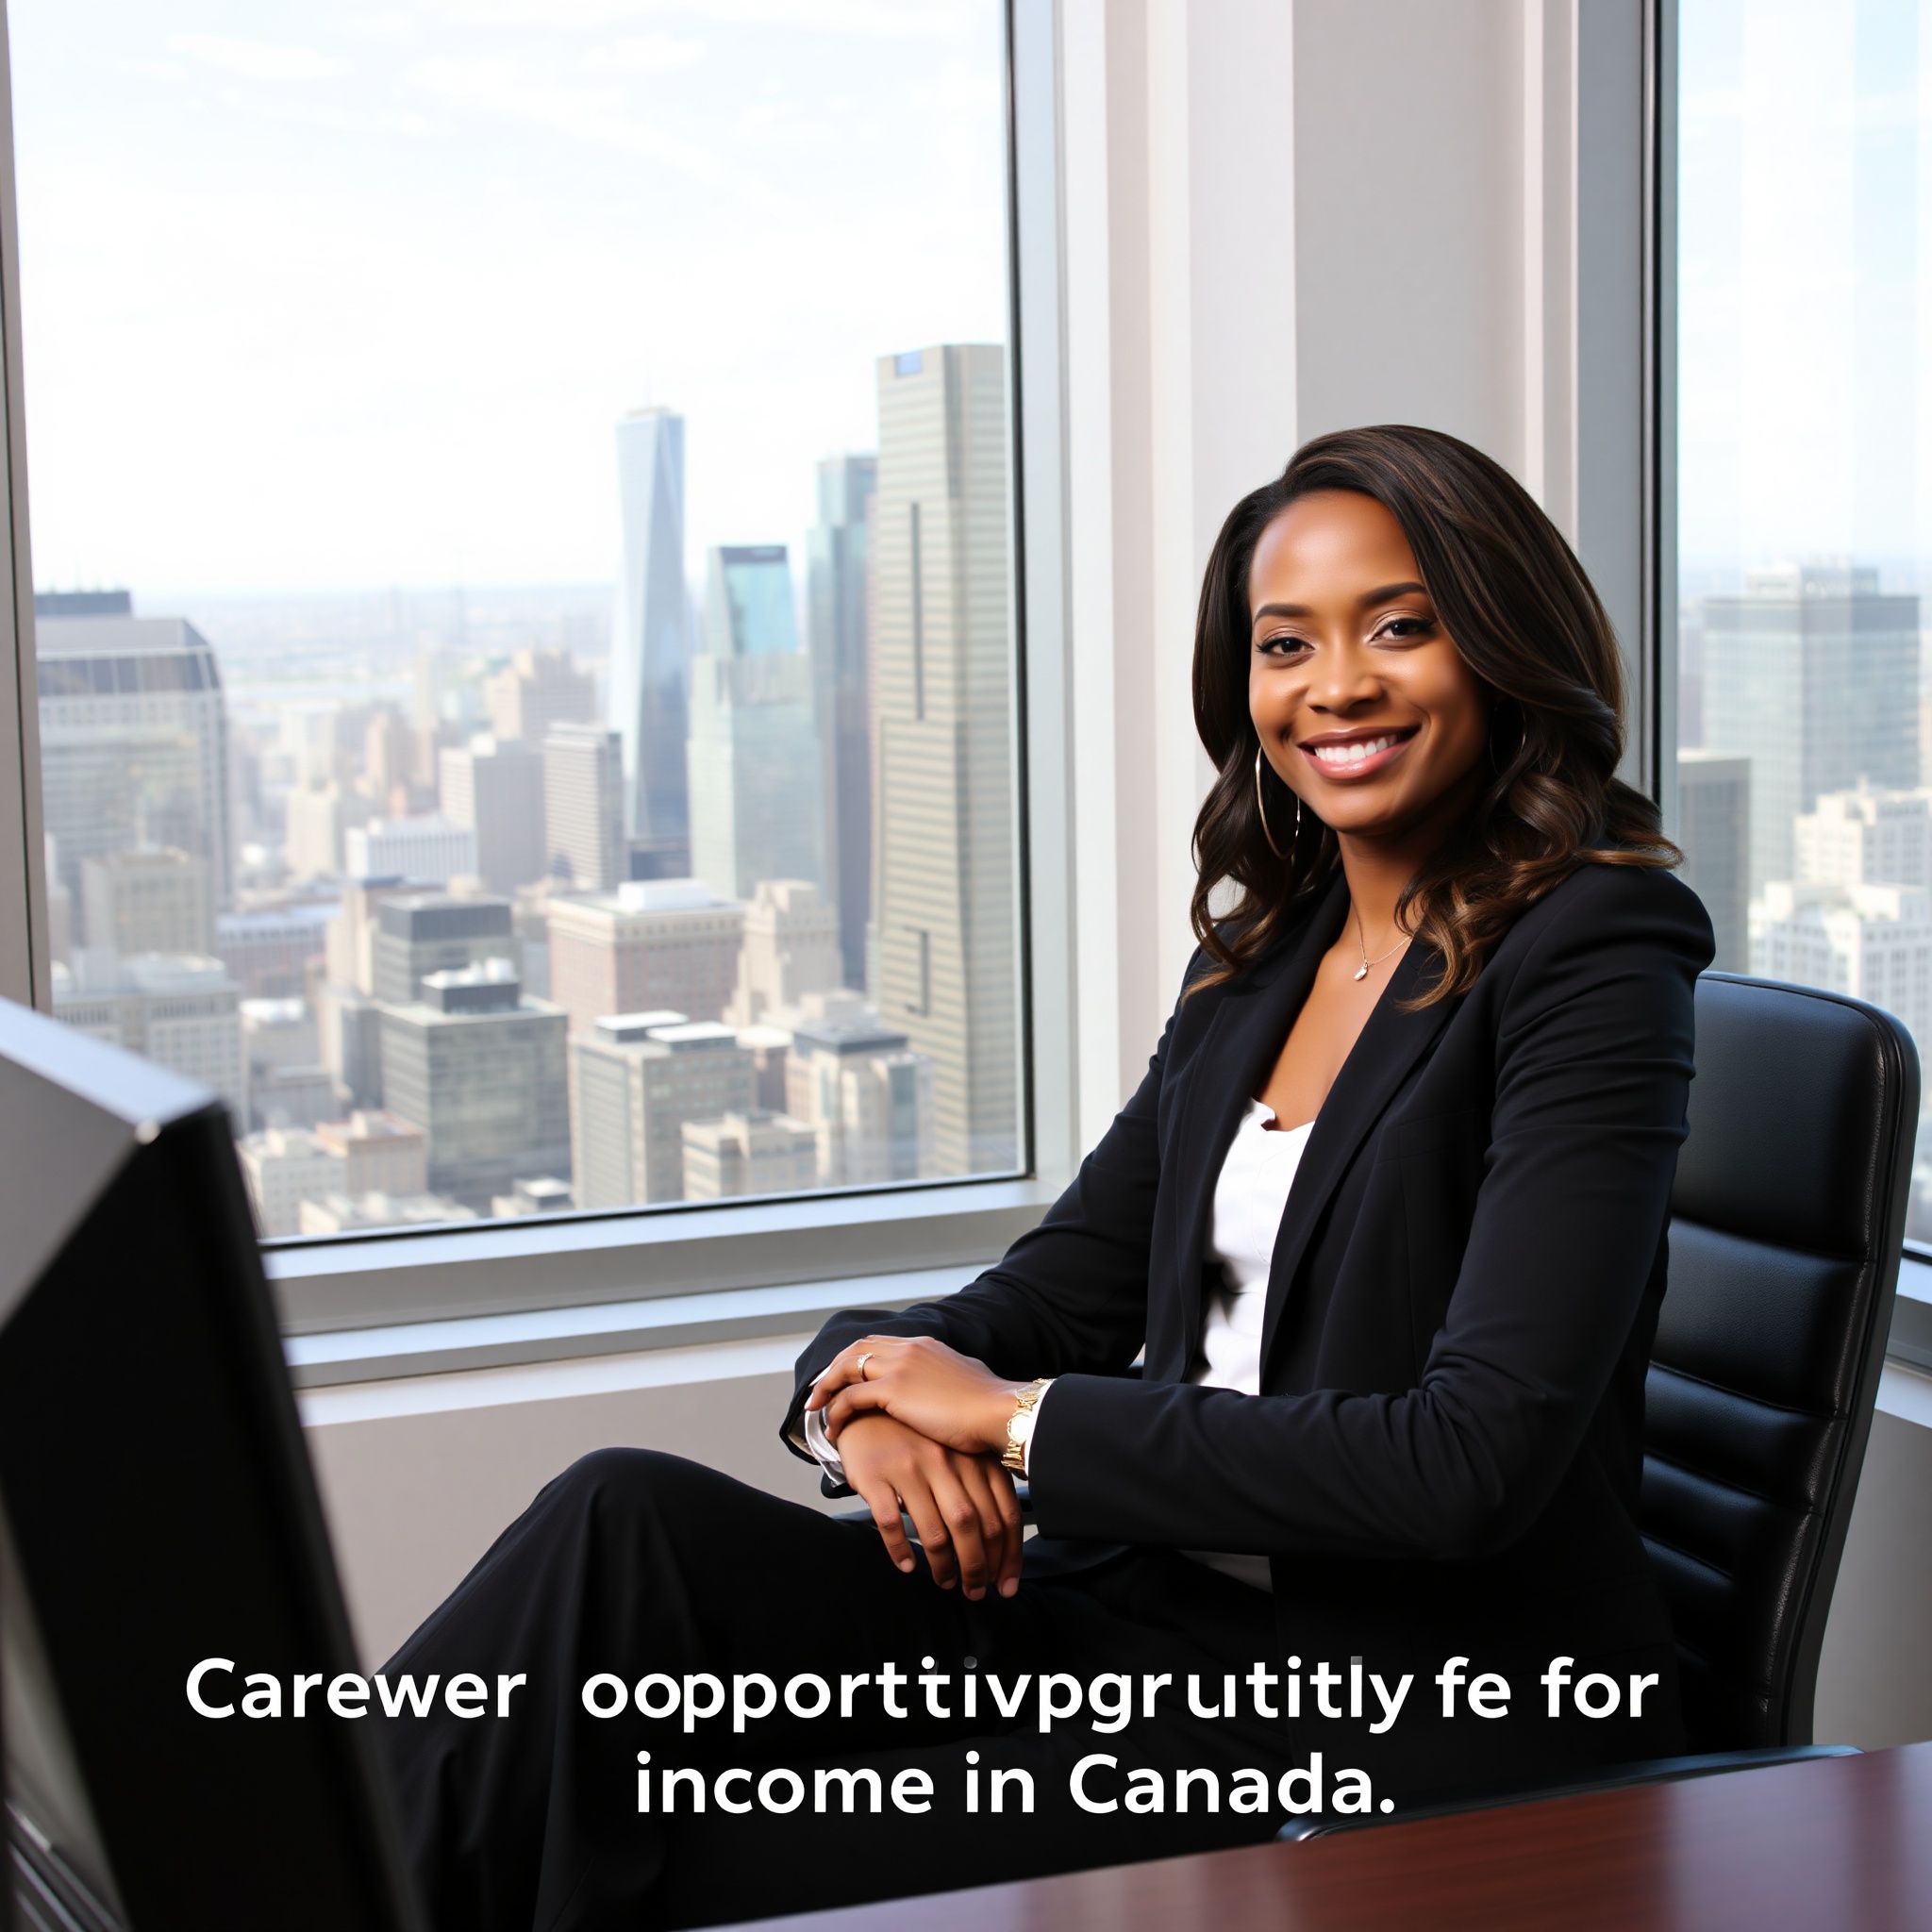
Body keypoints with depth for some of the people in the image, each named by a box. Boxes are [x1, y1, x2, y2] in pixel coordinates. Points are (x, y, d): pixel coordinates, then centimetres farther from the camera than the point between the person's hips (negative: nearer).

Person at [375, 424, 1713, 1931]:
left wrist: (1022, 1417, -13)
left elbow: (1476, 1460, -20)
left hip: (1414, 1731, -6)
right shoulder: (1265, 953, 13)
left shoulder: (1595, 953, -11)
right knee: (631, 1522, -17)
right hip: (1159, 1619, 7)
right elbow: (1061, 1290, 14)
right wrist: (869, 1382, -11)